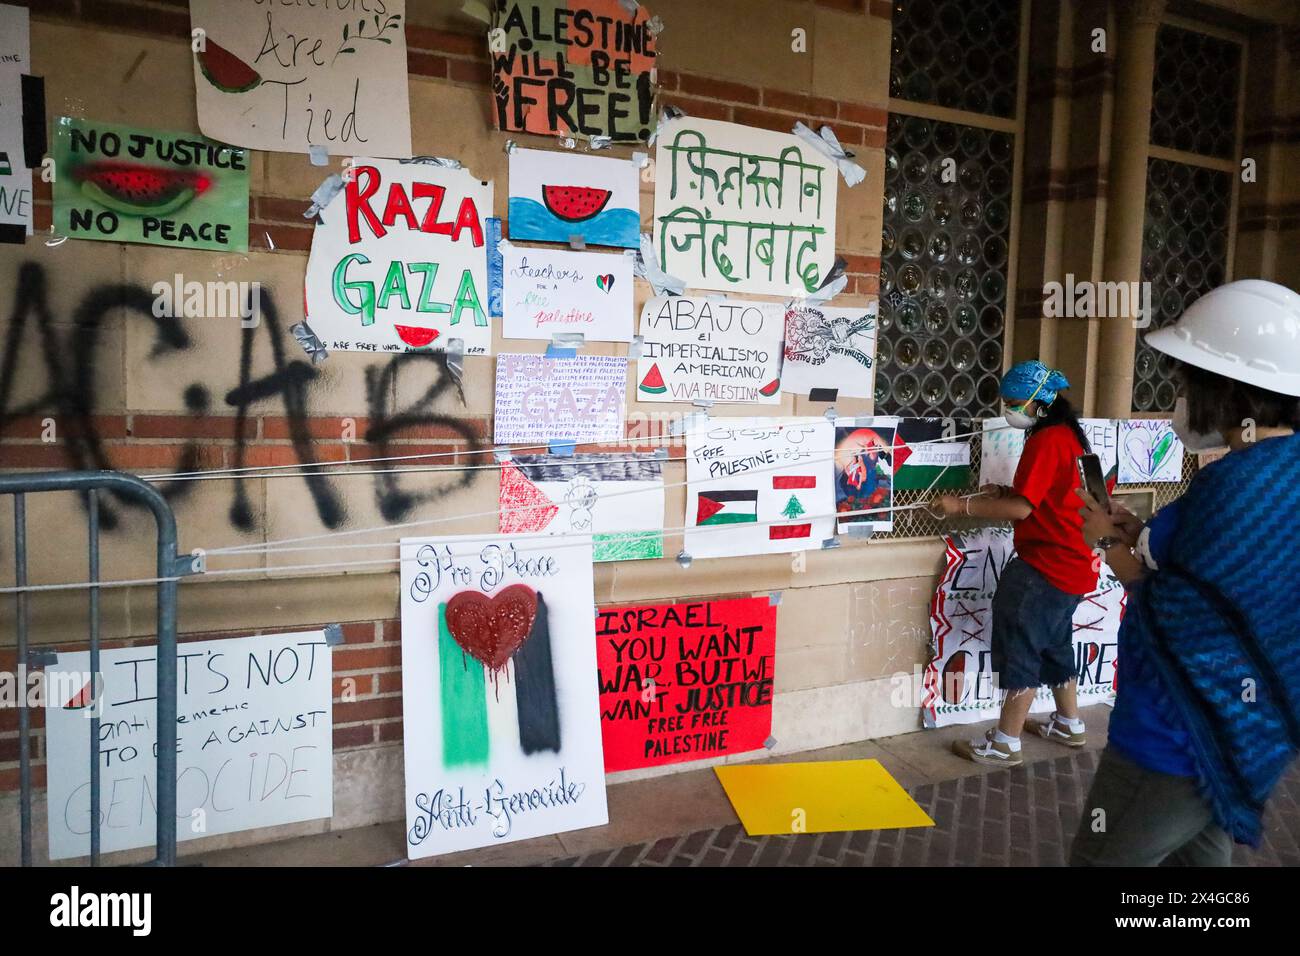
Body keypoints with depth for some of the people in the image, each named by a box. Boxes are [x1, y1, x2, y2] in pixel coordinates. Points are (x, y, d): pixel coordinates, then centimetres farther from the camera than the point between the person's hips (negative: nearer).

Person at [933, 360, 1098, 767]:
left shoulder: (1046, 441, -19)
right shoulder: (1067, 435, 12)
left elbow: (1021, 509, -23)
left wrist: (963, 506, -18)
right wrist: (1004, 492, 7)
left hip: (1046, 567, -11)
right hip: (1068, 564, 11)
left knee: (1020, 649, -5)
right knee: (1054, 645, 22)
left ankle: (1005, 744, 2)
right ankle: (1069, 724, 36)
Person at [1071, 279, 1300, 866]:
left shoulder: (1241, 483, -25)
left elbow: (1177, 611, -18)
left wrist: (1111, 543, -4)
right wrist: (1144, 540, 3)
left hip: (1180, 739, -9)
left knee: (1098, 860, 7)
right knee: (1198, 855, 25)